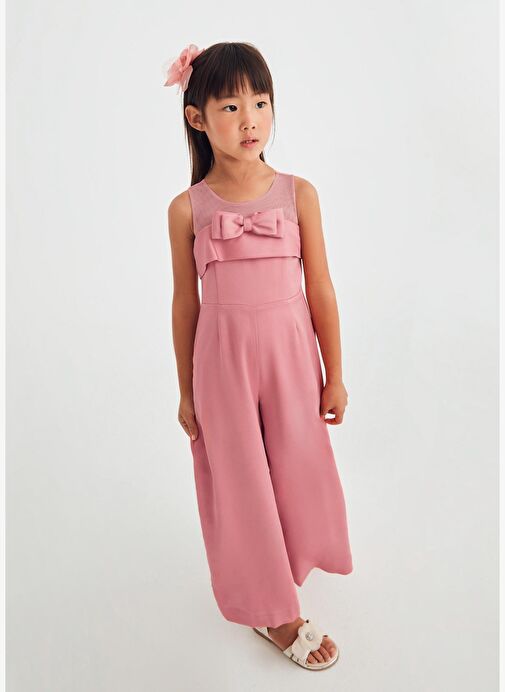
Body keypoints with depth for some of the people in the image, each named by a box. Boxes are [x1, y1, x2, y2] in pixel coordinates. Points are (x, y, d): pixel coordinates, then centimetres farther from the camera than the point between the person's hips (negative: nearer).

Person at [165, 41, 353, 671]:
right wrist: (186, 391, 5)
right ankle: (271, 611, 30)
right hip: (222, 359, -1)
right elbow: (185, 302, 1)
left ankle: (284, 568, 47)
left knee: (297, 469, 15)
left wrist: (334, 375, 2)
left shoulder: (298, 193, -4)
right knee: (240, 481, 9)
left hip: (290, 352, 1)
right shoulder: (187, 209, -5)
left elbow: (320, 290, -1)